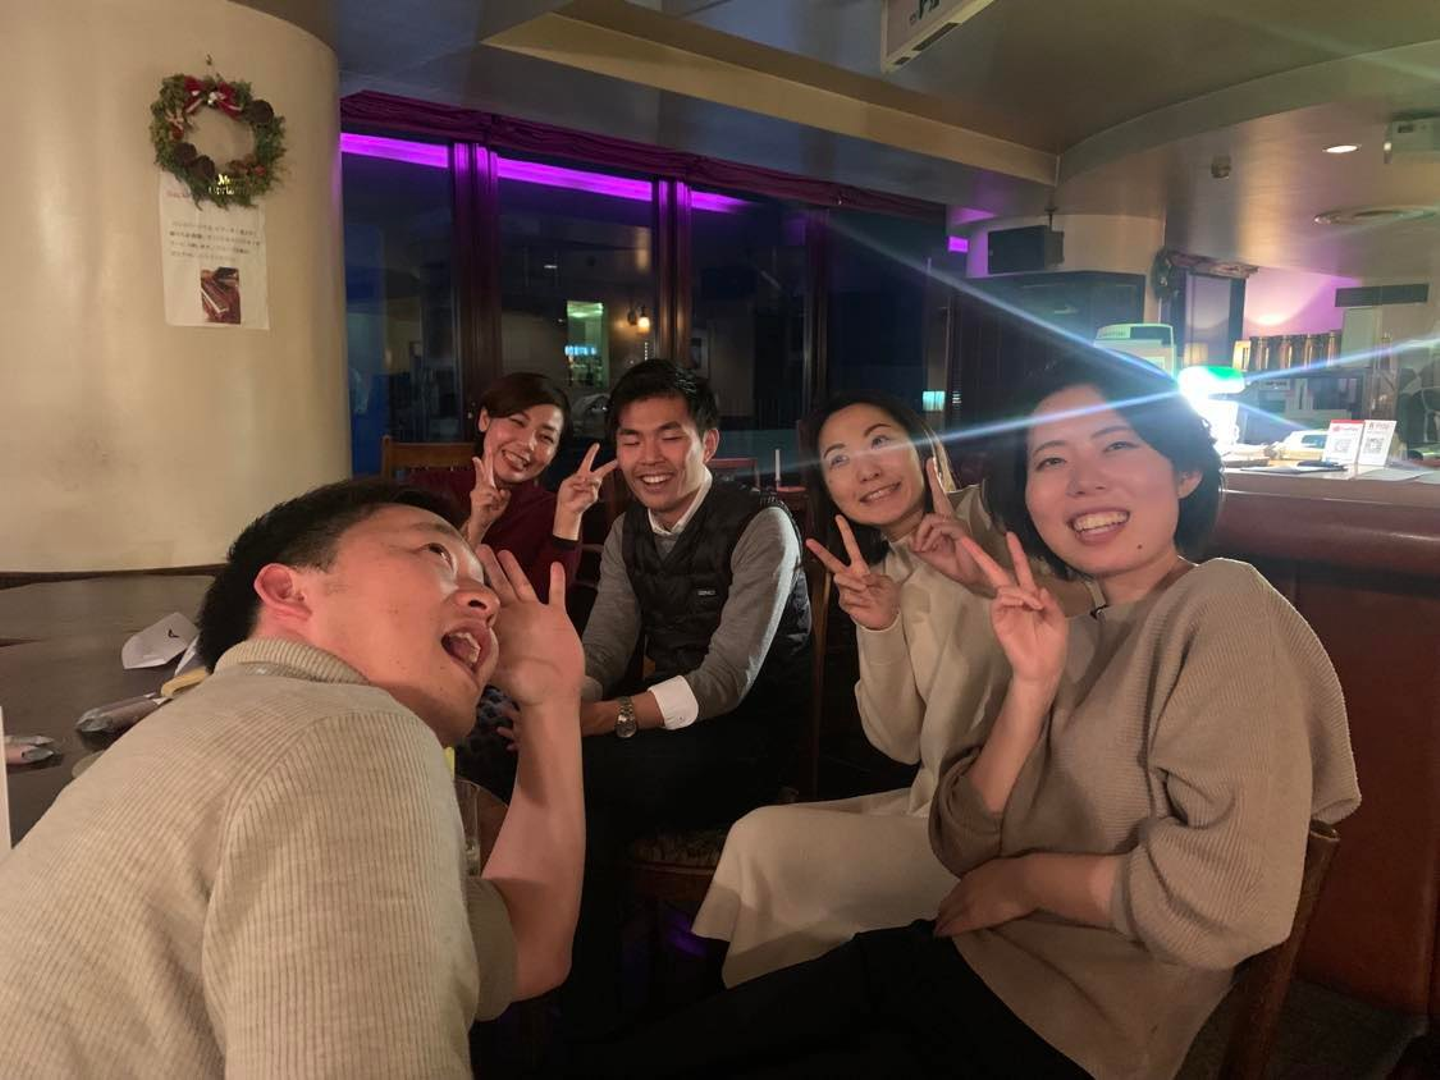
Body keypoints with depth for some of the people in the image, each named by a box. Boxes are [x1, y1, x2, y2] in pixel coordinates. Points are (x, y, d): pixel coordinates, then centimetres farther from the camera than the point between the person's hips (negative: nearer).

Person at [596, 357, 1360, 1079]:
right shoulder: (1080, 629, 9)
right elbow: (964, 847, 0)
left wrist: (1025, 878, -11)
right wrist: (1032, 684, -14)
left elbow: (1232, 900, -26)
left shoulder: (1225, 611, -13)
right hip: (961, 959, 7)